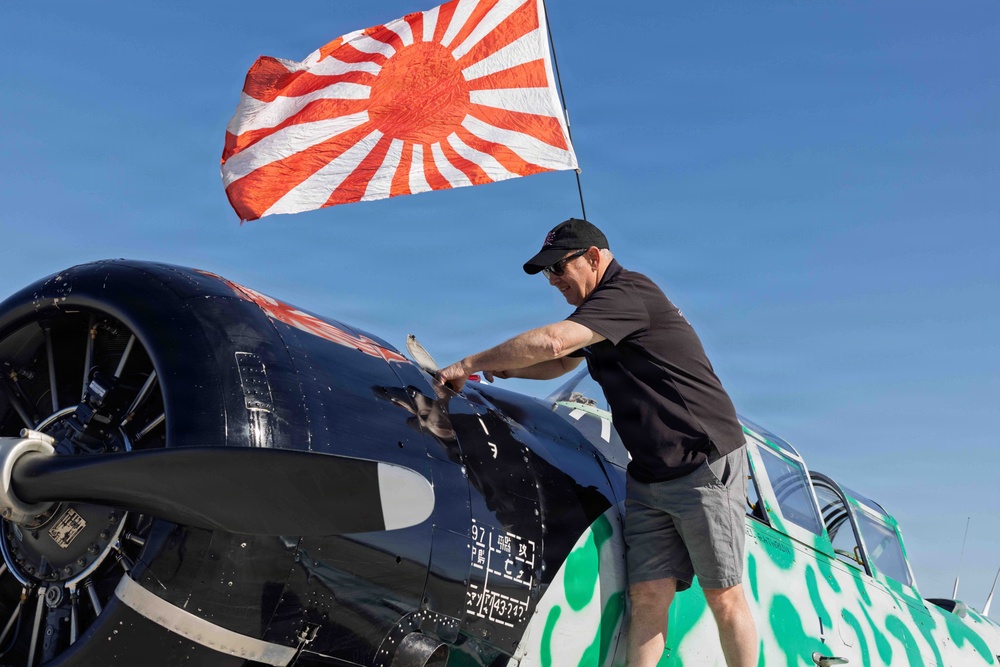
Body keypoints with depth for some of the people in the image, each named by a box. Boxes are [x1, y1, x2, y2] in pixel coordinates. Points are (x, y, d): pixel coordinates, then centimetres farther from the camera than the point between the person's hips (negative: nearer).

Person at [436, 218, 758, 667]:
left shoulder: (630, 292, -16)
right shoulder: (602, 312, 15)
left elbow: (551, 342, -28)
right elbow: (561, 363, 28)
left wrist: (468, 365, -17)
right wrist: (499, 370, 8)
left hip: (705, 465, -8)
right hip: (648, 475, 9)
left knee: (724, 597, 0)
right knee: (647, 597, 1)